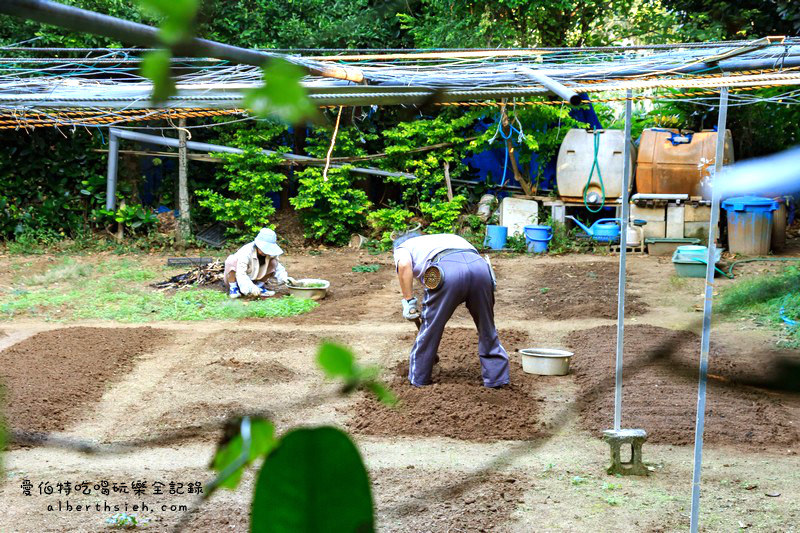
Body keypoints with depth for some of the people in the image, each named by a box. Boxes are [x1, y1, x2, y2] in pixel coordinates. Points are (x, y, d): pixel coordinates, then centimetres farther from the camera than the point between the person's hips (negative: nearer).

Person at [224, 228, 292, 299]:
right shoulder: (246, 253, -34)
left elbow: (277, 268, -6)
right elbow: (240, 274, -41)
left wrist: (284, 277, -28)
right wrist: (251, 287, -54)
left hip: (252, 279, 5)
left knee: (273, 262, -13)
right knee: (232, 260, -36)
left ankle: (260, 286, -5)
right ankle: (233, 288, -21)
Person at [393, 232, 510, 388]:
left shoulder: (402, 247, 30)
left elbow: (404, 264, 2)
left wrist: (408, 302, 6)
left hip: (447, 270, -5)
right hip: (479, 263, 5)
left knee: (430, 327, 14)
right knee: (487, 327, 21)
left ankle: (418, 378, 26)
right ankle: (496, 375, 26)